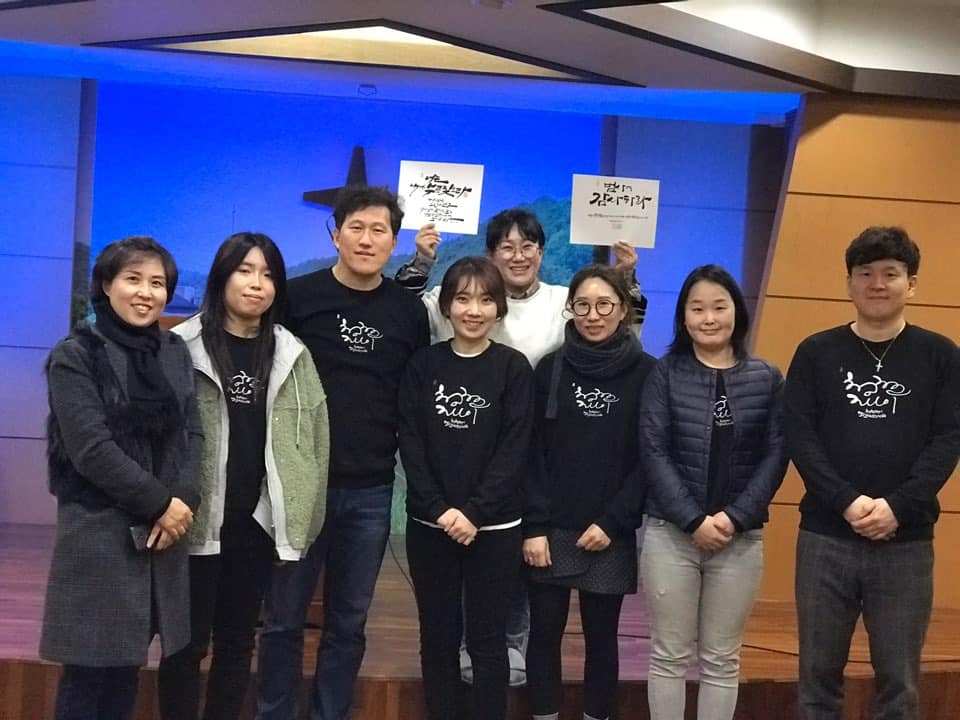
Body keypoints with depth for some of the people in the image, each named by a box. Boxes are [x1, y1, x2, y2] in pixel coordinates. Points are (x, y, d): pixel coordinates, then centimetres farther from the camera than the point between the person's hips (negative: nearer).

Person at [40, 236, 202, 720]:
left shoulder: (176, 353, 11)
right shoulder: (76, 355, -5)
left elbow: (191, 433, 7)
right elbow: (90, 448, -13)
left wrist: (184, 499, -10)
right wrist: (158, 503, -13)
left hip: (163, 526, 5)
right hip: (99, 528, -5)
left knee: (129, 662, 10)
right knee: (92, 666, 0)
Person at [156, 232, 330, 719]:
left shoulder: (292, 354, 7)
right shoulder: (184, 347, -4)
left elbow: (314, 434, 6)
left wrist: (304, 512, 1)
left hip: (259, 520, 3)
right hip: (198, 518, -3)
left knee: (237, 641, 14)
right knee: (188, 641, 5)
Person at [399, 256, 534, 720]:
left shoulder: (513, 368, -2)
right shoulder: (423, 365, 3)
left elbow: (514, 450, -7)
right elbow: (410, 444, -2)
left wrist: (474, 513, -15)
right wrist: (440, 509, -13)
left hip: (493, 528, -2)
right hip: (429, 525, 2)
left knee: (487, 640, 5)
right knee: (438, 636, 11)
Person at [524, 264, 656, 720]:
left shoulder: (646, 373, -1)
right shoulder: (551, 368, 3)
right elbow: (531, 452, -1)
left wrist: (611, 522, -9)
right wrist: (533, 526, -8)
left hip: (611, 535, -1)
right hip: (552, 530, 1)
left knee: (601, 636, 9)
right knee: (544, 633, 6)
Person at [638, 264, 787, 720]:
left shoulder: (767, 379, 4)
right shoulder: (665, 374, 0)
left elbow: (775, 457, 0)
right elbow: (653, 453, -7)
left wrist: (734, 518, -12)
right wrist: (694, 520, -15)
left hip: (741, 538, 1)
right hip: (670, 533, -1)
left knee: (721, 659, 11)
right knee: (669, 654, 7)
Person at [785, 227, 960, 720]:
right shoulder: (816, 352, 4)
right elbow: (799, 437, -3)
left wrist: (898, 507, -16)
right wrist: (847, 502, -16)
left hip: (907, 543, 0)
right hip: (825, 537, 0)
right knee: (818, 675, 9)